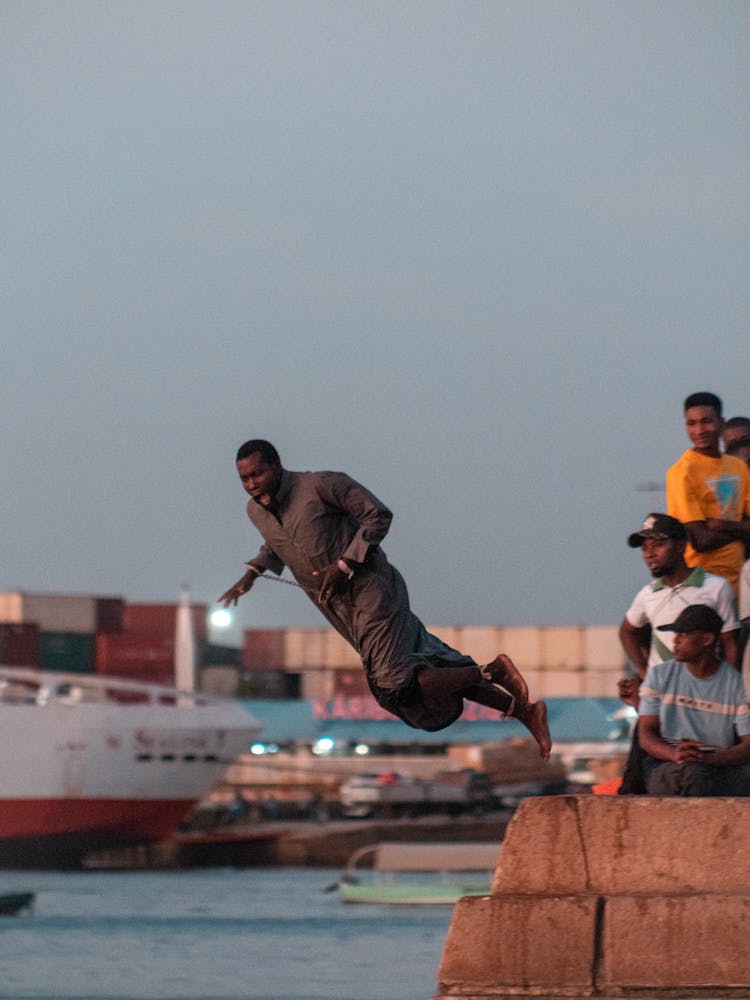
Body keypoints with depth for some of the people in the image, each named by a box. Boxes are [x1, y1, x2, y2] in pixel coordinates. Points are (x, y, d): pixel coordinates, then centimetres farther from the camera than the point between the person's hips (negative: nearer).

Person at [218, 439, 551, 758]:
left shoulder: (322, 485, -19)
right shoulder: (257, 510, 3)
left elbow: (379, 515, -13)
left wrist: (344, 564, -20)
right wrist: (251, 574, 12)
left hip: (371, 590, -8)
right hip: (340, 609, 8)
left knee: (397, 686, -19)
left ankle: (491, 672, -6)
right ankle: (523, 711, 15)